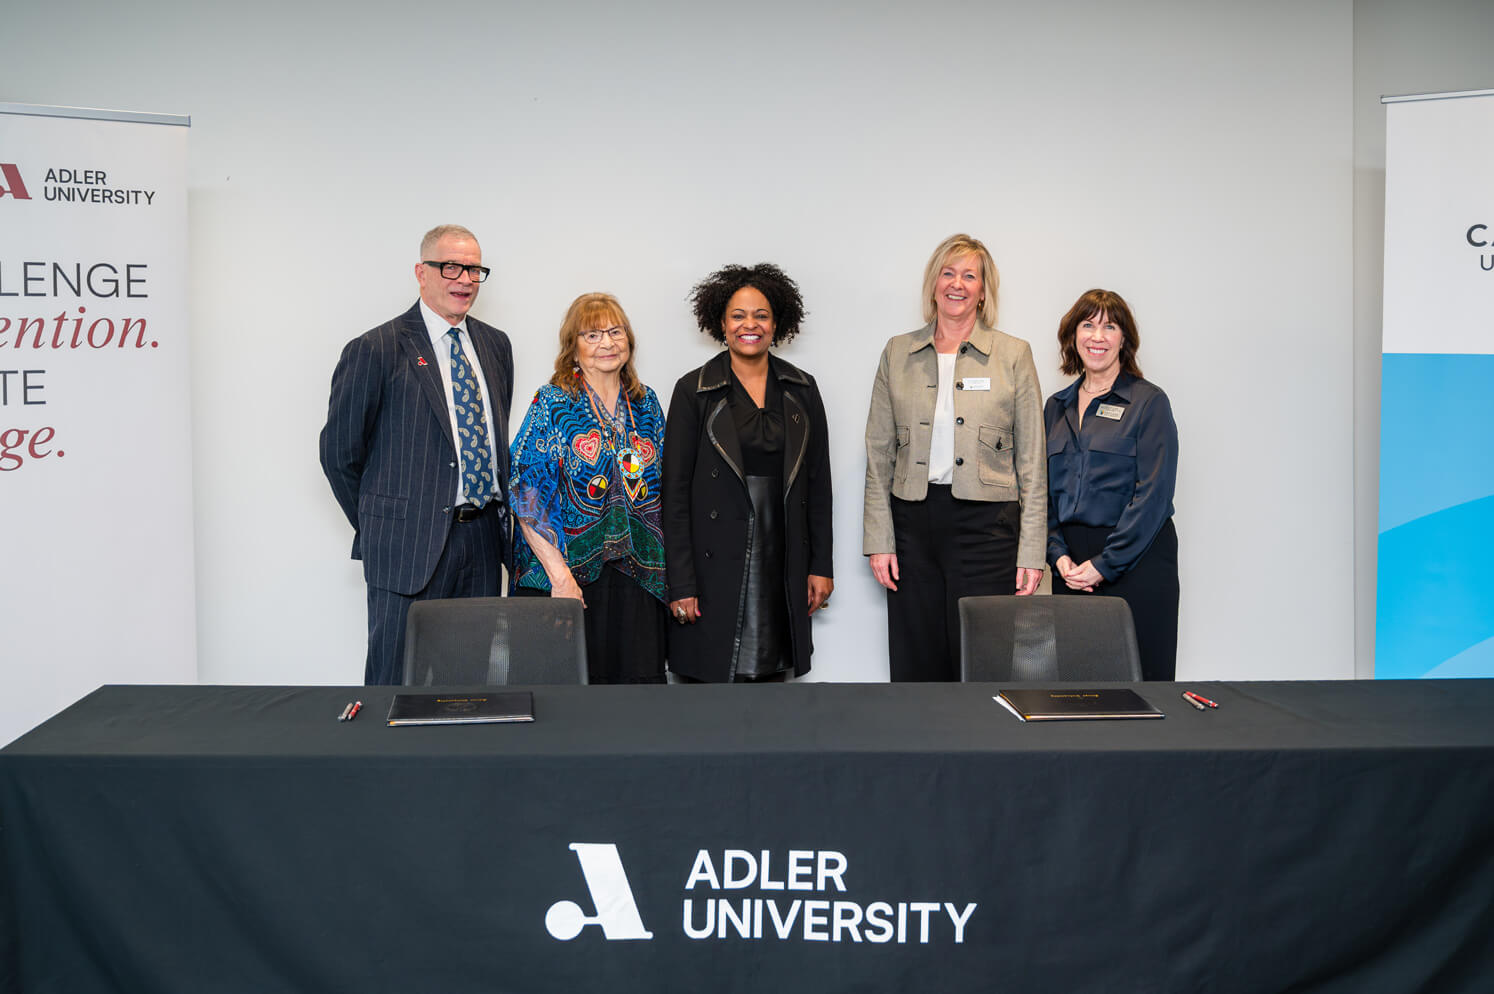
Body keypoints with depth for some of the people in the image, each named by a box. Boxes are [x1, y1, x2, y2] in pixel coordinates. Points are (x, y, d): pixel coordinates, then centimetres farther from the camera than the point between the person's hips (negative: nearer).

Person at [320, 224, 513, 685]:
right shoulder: (376, 350, -6)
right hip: (410, 545, -5)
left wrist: (496, 518, 14)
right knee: (397, 679, 0)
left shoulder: (495, 345, 13)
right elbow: (339, 452, -2)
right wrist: (380, 527, 3)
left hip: (484, 540, 6)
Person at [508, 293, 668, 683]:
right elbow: (527, 497, -9)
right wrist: (559, 575, -17)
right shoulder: (552, 405, -3)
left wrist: (665, 570, 8)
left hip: (637, 578, 4)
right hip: (566, 576, -4)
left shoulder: (646, 404, 11)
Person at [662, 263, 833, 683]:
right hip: (716, 565, -3)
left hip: (782, 564, 3)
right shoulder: (694, 391, -1)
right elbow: (675, 492, -4)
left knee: (773, 673, 6)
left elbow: (818, 484, 11)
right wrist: (680, 584, -9)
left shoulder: (801, 389, 9)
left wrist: (820, 566, 5)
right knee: (717, 676, -3)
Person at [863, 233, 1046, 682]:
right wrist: (879, 540, 1)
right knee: (915, 670, 5)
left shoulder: (1014, 355, 4)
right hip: (913, 522, 2)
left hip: (986, 524, -2)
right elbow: (878, 455, 9)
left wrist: (1031, 552, -3)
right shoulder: (898, 354, 9)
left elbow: (1032, 462, 2)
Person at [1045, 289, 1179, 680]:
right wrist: (1059, 554, -2)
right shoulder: (1056, 407, 13)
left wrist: (1105, 563, -13)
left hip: (1136, 559, -4)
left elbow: (1153, 493, -10)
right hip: (1072, 565, 5)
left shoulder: (1149, 402, -3)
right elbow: (1045, 490, 13)